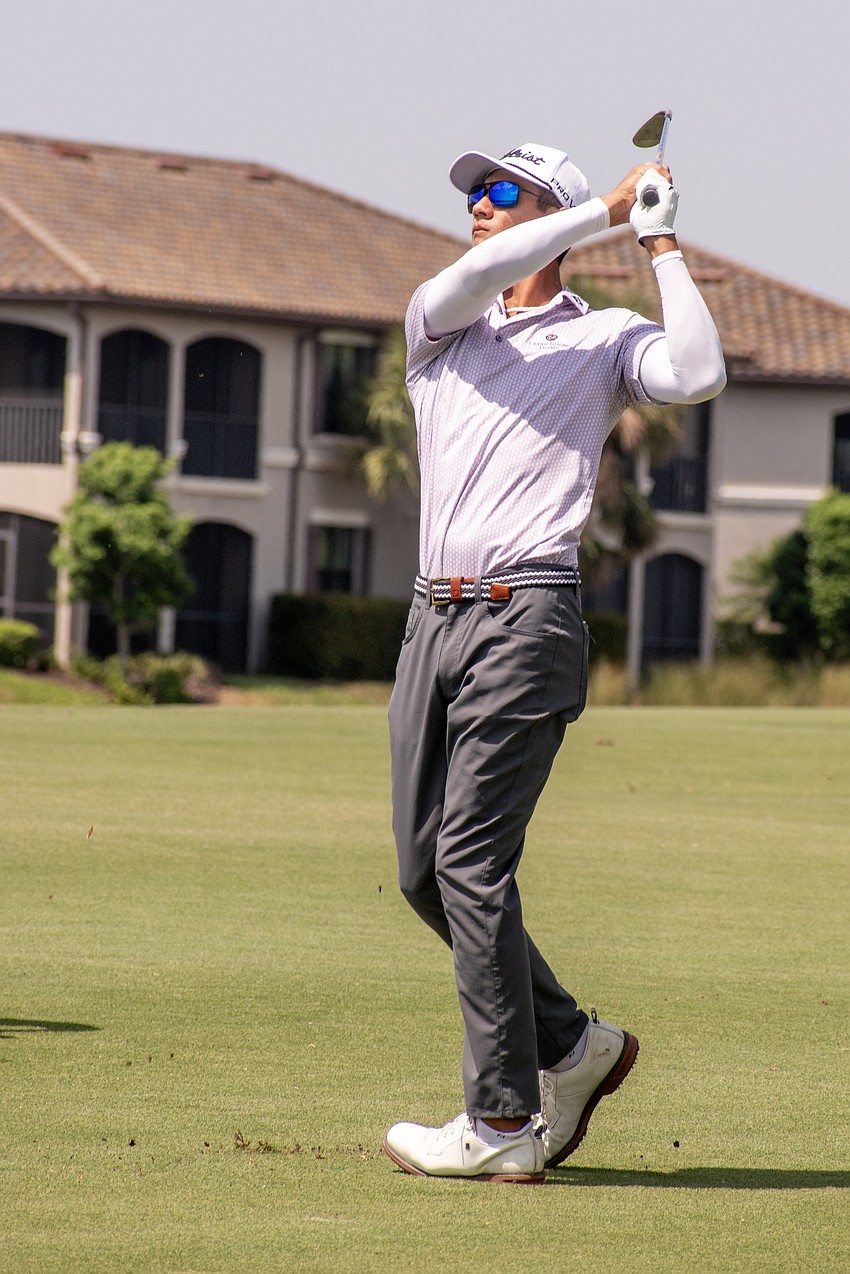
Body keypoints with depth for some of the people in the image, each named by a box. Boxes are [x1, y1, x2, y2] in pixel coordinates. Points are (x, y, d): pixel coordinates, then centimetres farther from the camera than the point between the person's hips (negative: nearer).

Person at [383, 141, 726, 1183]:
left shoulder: (604, 339, 6)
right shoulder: (438, 325, 17)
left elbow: (696, 375, -14)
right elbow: (467, 284, -7)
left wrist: (660, 245, -5)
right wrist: (603, 211, -4)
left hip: (525, 618, -6)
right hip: (435, 619, 6)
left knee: (470, 859, -12)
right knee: (424, 870, 6)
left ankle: (503, 1125, -7)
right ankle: (572, 1046, 22)